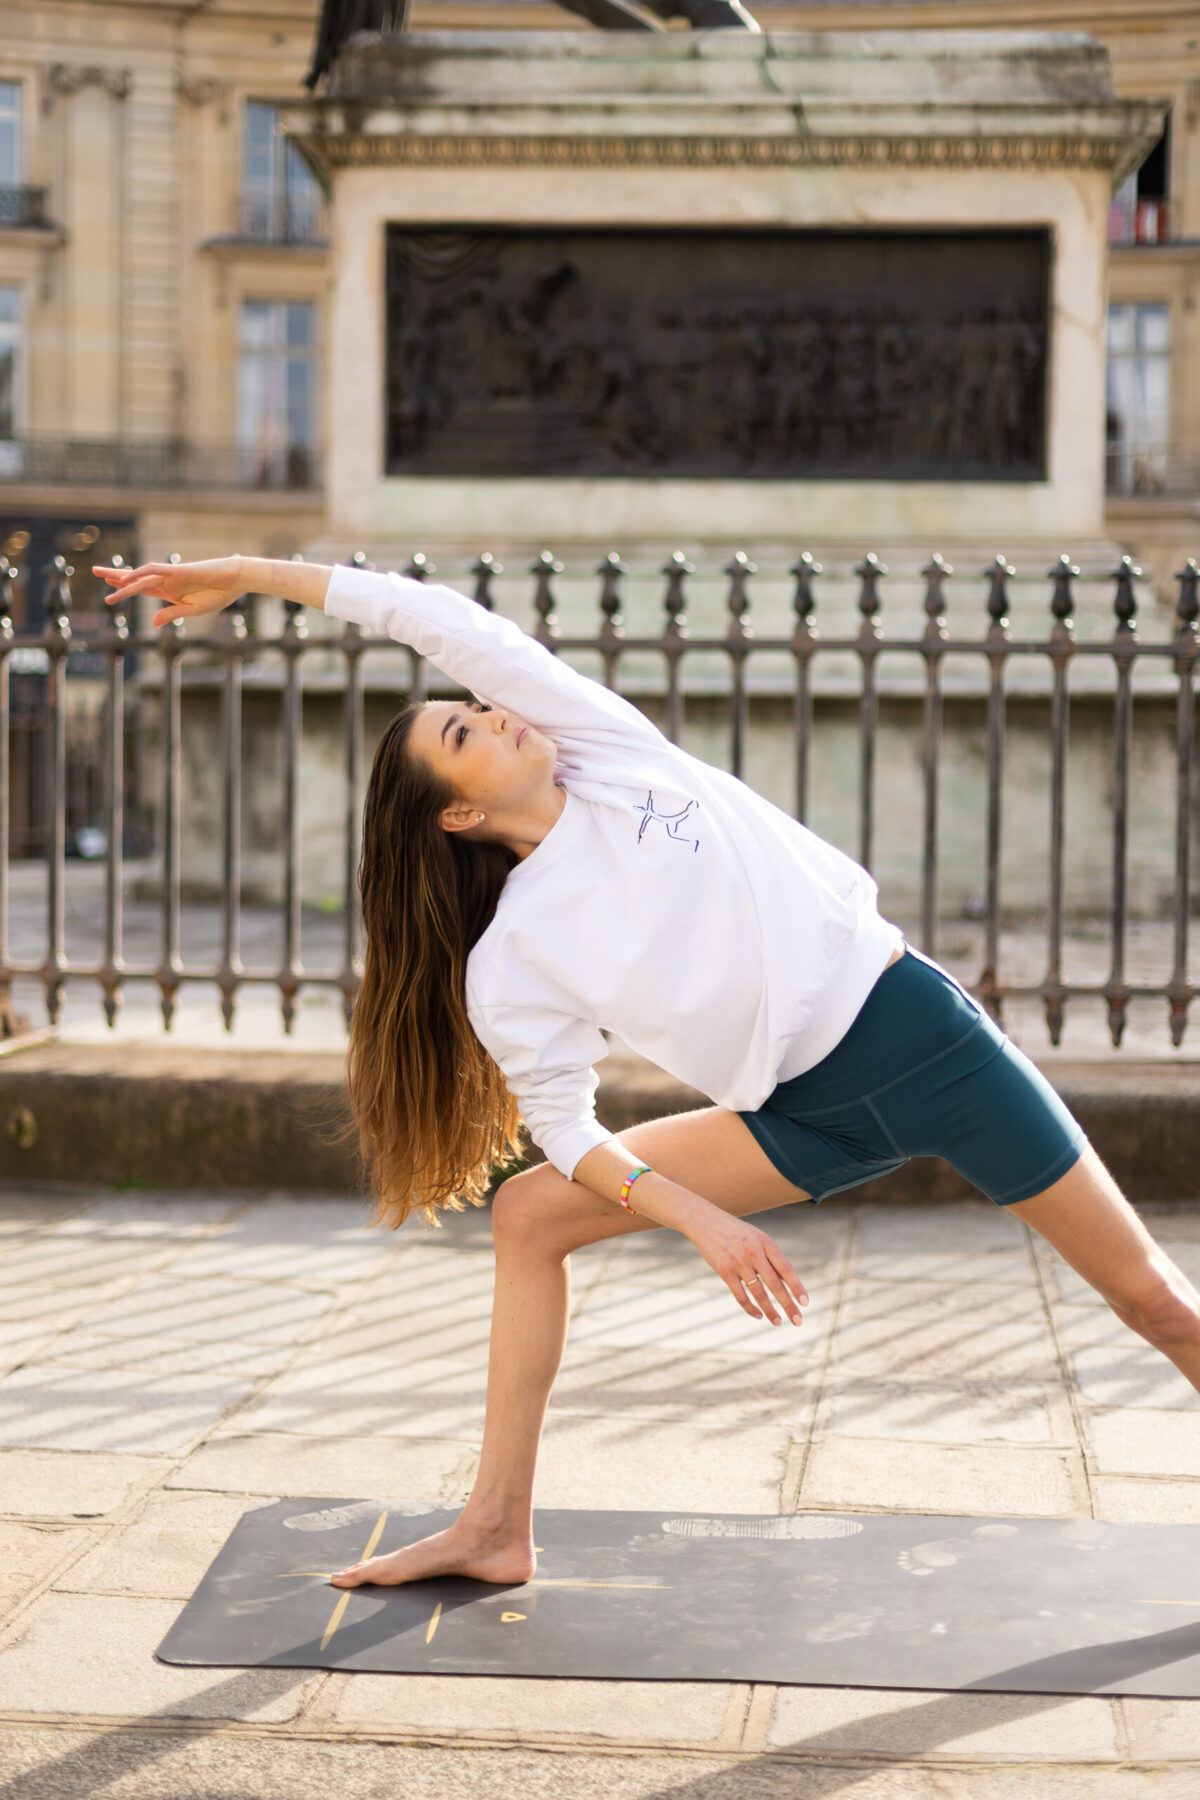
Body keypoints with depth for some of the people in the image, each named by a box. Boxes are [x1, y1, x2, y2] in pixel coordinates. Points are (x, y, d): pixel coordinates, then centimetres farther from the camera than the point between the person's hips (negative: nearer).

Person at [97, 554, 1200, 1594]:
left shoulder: (607, 750, -3)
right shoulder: (510, 963, -4)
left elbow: (443, 621, -2)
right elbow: (568, 1131, -1)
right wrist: (697, 1218, -16)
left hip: (920, 1030, -1)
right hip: (807, 1117, 1)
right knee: (530, 1213, -5)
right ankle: (498, 1531, 4)